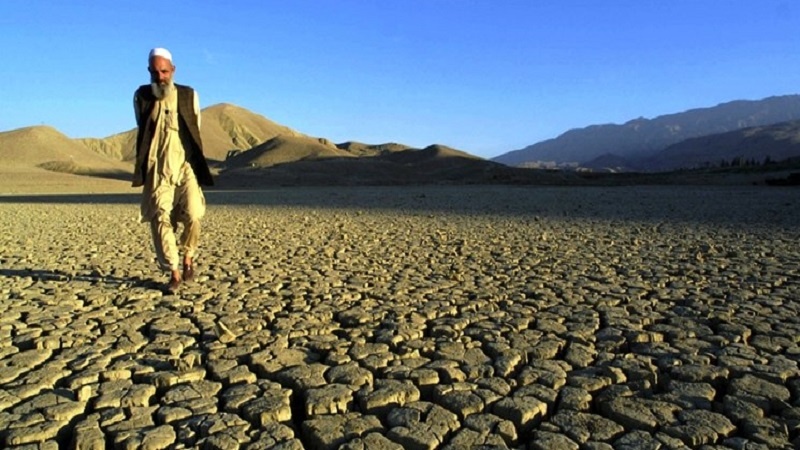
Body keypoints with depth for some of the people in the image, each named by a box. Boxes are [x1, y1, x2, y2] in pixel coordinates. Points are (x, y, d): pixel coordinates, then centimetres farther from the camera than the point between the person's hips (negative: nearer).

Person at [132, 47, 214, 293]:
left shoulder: (189, 96, 5)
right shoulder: (141, 96, 7)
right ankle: (174, 273, 6)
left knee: (192, 215, -16)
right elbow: (142, 133, 17)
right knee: (160, 220, -5)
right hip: (157, 170, 1)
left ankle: (188, 256, 12)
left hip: (185, 166, -1)